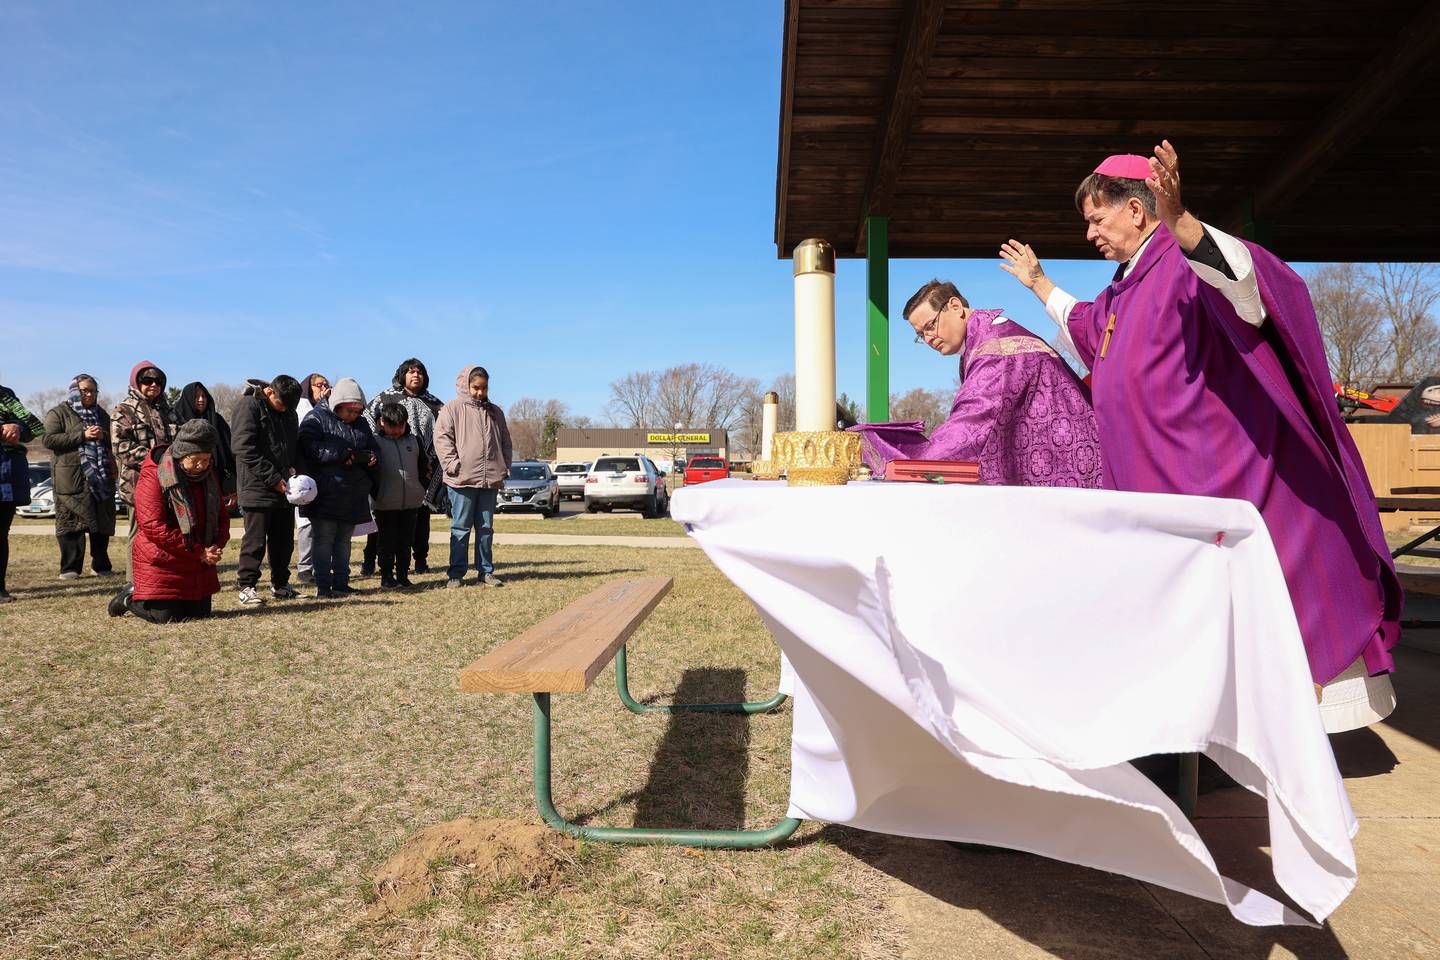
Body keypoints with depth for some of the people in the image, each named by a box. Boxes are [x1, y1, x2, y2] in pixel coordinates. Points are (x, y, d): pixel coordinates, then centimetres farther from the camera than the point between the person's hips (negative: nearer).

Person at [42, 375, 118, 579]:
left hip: (101, 477, 5)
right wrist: (82, 436, -15)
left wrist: (103, 436, -2)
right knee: (71, 523, -5)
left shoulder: (102, 414, 19)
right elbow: (48, 439, -9)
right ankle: (70, 568, 0)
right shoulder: (59, 413, 4)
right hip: (71, 477, -4)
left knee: (102, 523, 6)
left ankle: (101, 565, 16)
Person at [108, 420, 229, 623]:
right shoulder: (152, 477, -16)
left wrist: (217, 546, -8)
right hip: (161, 564, -7)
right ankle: (130, 597, 22)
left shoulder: (209, 477, 6)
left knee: (200, 612, 11)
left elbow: (222, 517, 14)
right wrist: (199, 552, -23)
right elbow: (154, 527, -22)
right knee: (166, 617, -10)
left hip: (199, 565, 7)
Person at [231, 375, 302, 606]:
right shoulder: (249, 405, -9)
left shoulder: (288, 411, 12)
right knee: (255, 540, -4)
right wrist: (273, 478, -17)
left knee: (284, 539, 11)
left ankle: (280, 584, 23)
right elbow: (245, 449, -16)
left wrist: (293, 467, 2)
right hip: (257, 487, -7)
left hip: (284, 487, 7)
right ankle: (247, 586, 6)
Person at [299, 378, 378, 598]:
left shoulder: (361, 423, 16)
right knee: (324, 540, -2)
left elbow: (373, 448, 21)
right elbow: (308, 447, -17)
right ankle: (323, 587, 2)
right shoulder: (317, 418, -4)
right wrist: (340, 455, -23)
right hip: (325, 495, -6)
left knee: (344, 541, 12)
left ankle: (341, 584, 18)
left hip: (353, 496, 6)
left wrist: (372, 457, -2)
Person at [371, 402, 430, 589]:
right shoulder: (375, 442, -1)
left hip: (411, 502, 3)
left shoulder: (414, 441, 9)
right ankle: (387, 576, 13)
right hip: (385, 504, -3)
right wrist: (375, 493, -6)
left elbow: (425, 467, 17)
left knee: (406, 542, 9)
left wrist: (422, 489, 8)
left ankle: (403, 576, 18)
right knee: (387, 542, 4)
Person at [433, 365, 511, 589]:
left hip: (490, 479, 4)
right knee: (460, 528, 1)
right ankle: (456, 573, 7)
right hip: (462, 479, -4)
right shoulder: (453, 409, 1)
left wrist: (504, 467, 9)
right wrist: (453, 465, -14)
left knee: (486, 528, 10)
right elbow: (442, 438, -6)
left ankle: (486, 571, 16)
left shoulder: (495, 412, 16)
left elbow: (505, 442, 20)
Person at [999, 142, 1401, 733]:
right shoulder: (1124, 289, 16)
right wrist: (1038, 282, 45)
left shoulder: (1185, 263, -12)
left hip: (1222, 479, -9)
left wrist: (1180, 222, -51)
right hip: (1160, 486, 9)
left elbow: (1244, 283, -36)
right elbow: (1084, 322, 38)